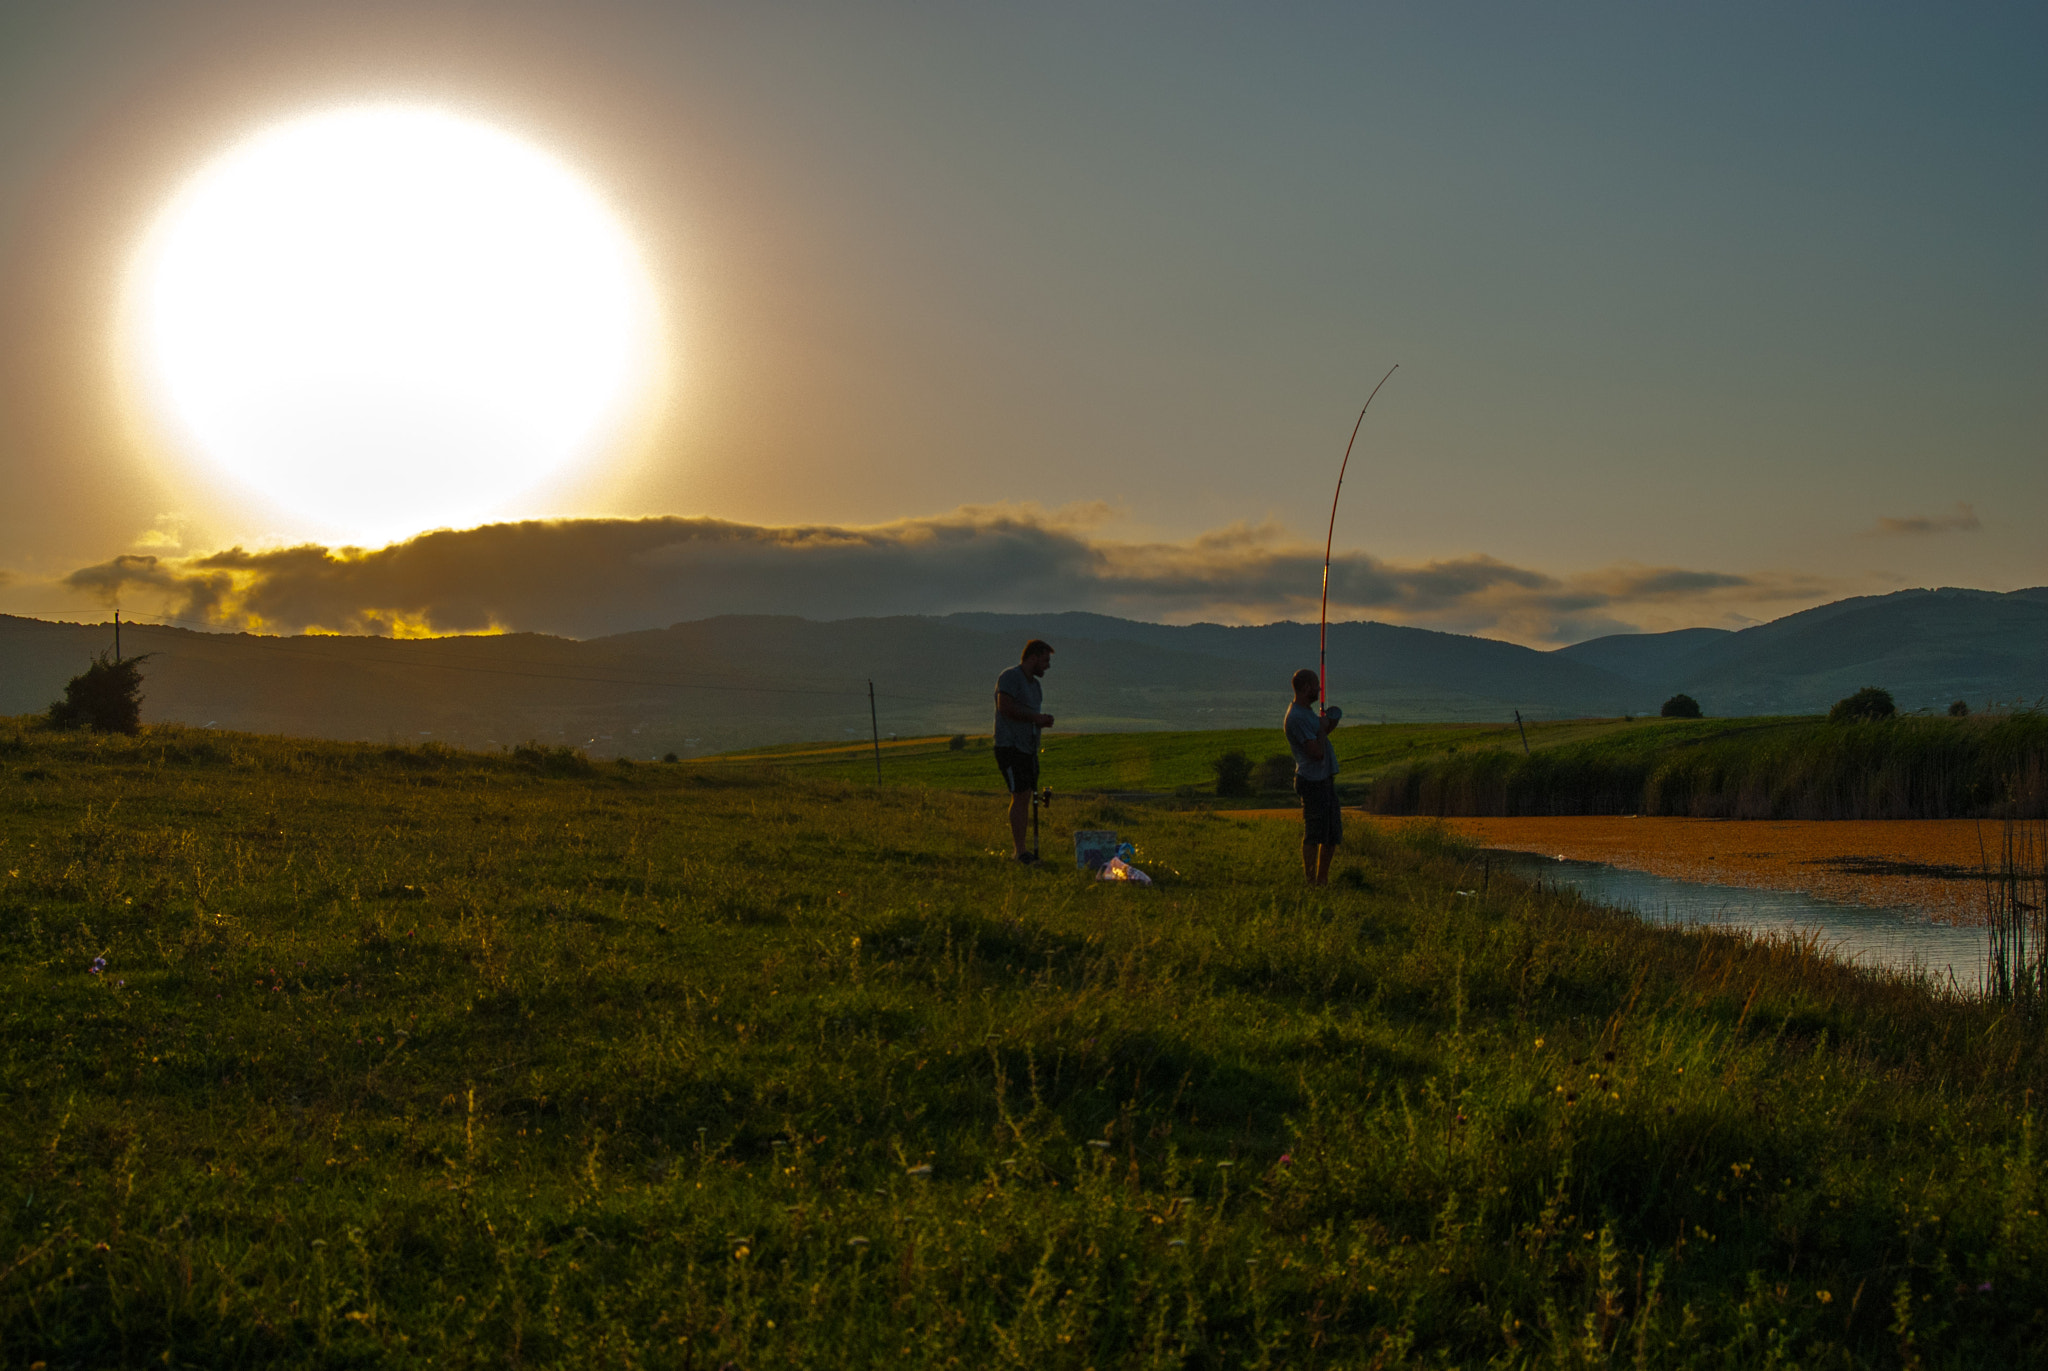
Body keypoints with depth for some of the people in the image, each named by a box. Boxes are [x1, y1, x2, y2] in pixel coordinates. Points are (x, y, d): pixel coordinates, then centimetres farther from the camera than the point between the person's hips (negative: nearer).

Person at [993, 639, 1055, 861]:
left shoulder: (1035, 685, 19)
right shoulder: (1009, 677, -10)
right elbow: (1005, 707, -23)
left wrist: (1044, 721, 6)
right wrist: (1036, 718, -16)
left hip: (1028, 749, 9)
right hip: (1010, 747, -9)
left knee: (1025, 798, 6)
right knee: (1020, 796, -15)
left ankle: (1018, 849, 9)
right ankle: (1020, 850, -15)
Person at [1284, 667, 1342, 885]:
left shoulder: (1307, 711, 14)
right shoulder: (1296, 718, -18)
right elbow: (1317, 753, -23)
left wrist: (1327, 727, 11)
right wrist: (1322, 728, -10)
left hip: (1325, 780, 10)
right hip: (1312, 783, -10)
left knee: (1333, 834, 14)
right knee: (1314, 835, -6)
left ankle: (1322, 879, 23)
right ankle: (1310, 882, -1)